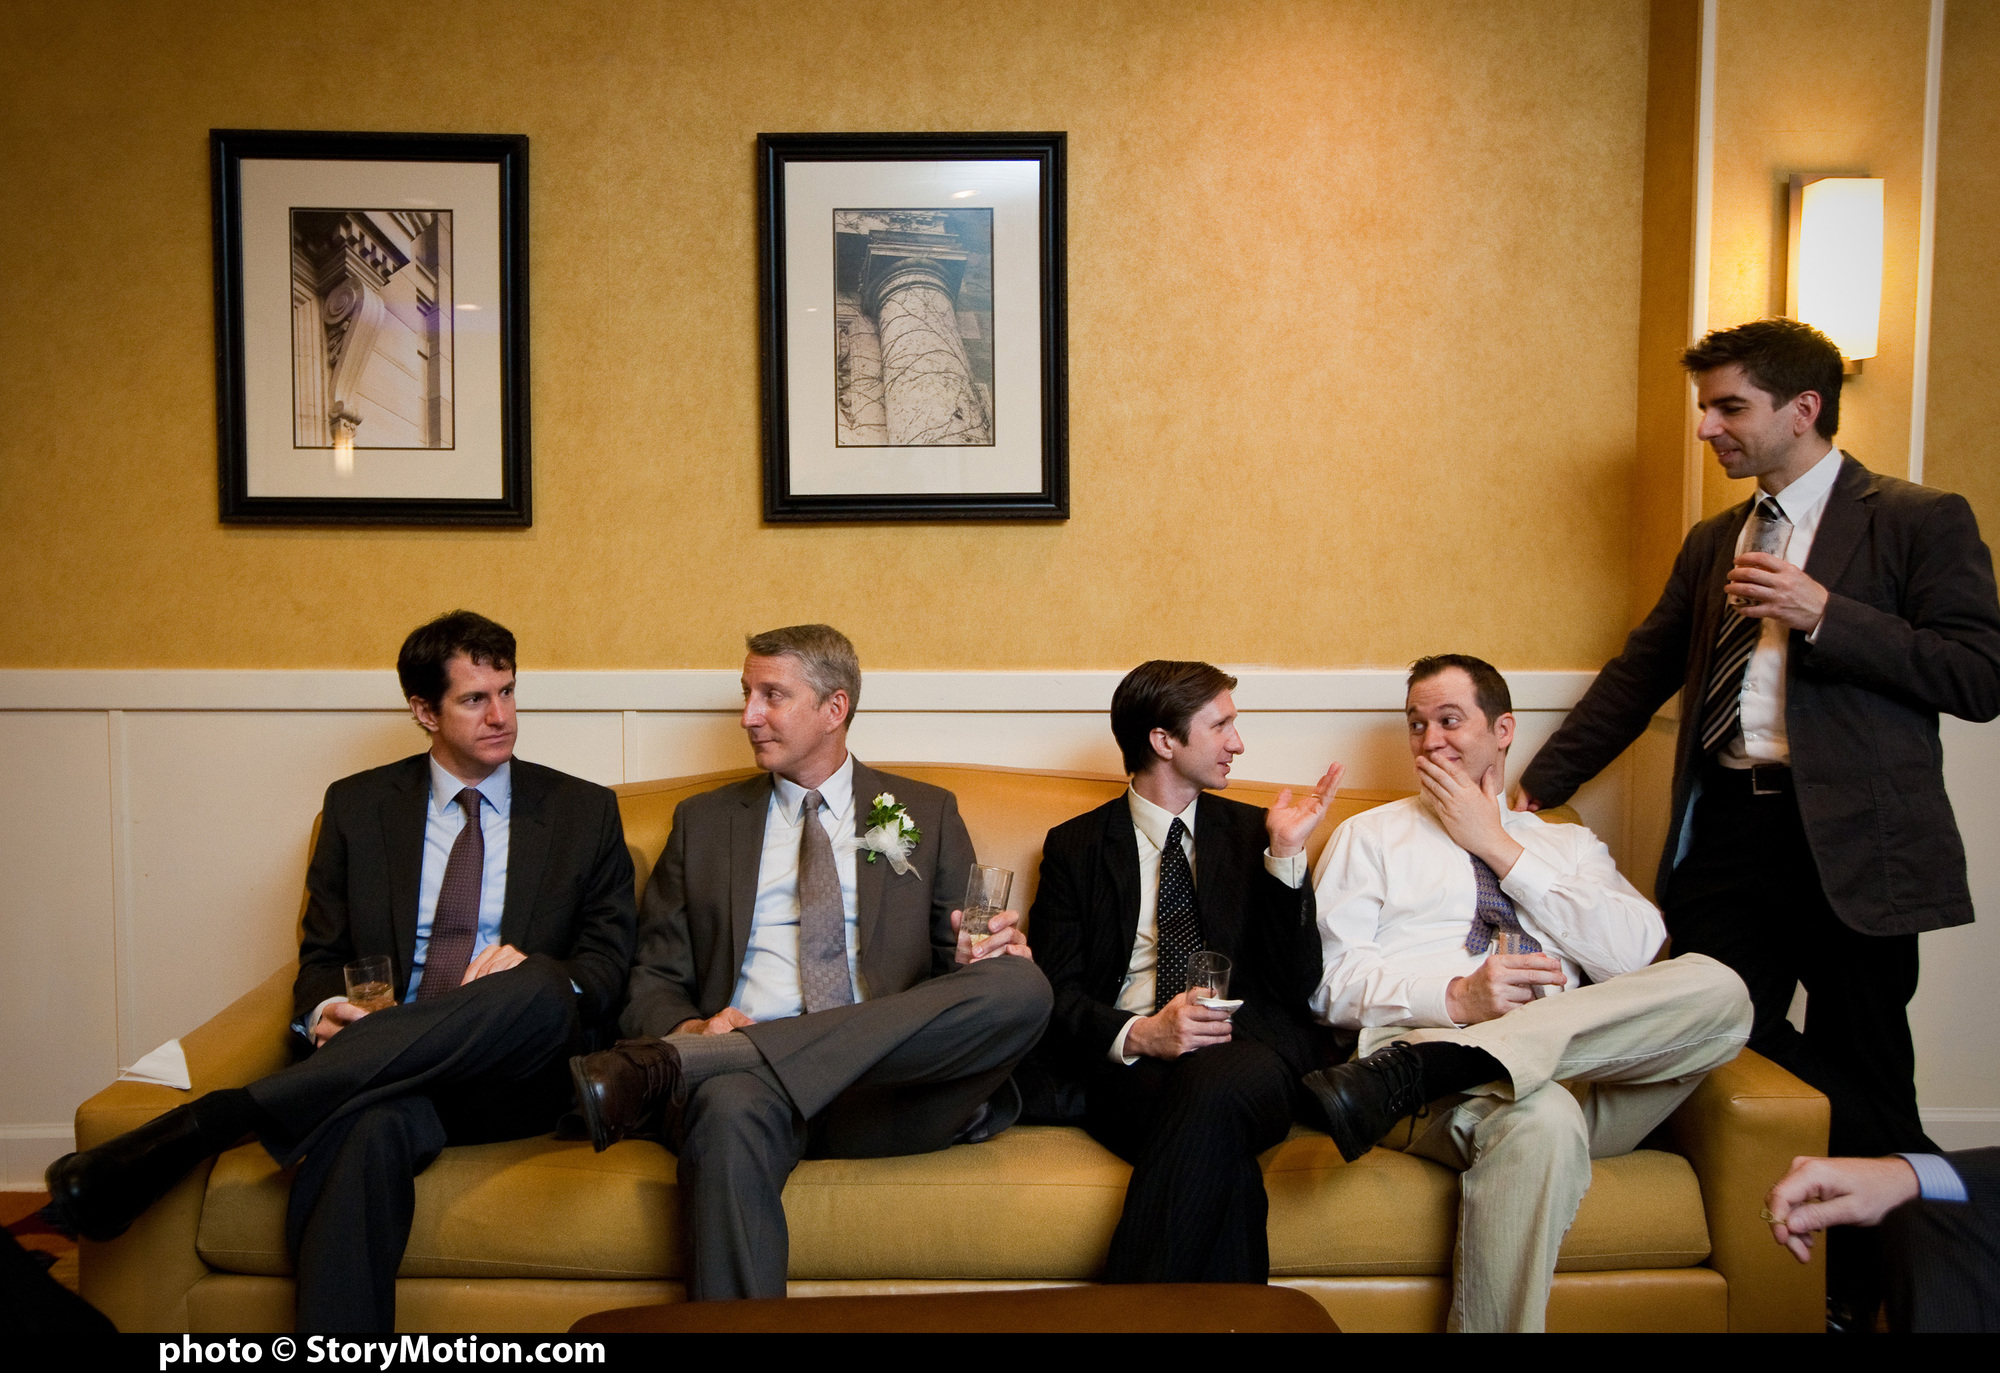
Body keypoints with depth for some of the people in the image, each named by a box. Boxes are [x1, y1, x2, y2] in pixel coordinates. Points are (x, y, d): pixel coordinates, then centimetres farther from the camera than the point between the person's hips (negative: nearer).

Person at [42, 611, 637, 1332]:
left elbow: (609, 963, 10)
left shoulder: (585, 812, 12)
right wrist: (323, 1012, -7)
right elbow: (321, 956, 18)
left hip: (505, 1078, 0)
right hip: (375, 1072, 0)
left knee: (539, 989, -37)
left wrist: (538, 975, -13)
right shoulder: (358, 806, 16)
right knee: (371, 1127, -40)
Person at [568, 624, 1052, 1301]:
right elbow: (653, 980, 16)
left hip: (889, 1081, 2)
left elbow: (958, 956, 19)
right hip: (746, 1076, -1)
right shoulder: (703, 822, 21)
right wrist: (690, 1030, -7)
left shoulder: (927, 814, 19)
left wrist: (984, 954, -6)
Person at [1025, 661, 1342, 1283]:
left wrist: (1286, 852, -1)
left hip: (1248, 1050, 1)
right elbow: (1055, 996, 4)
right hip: (1128, 1063, -1)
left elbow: (1297, 985, 8)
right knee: (1221, 1162, -36)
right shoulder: (1075, 846, 15)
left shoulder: (1250, 832, 19)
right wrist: (1138, 1034, -16)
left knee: (1214, 1086, -37)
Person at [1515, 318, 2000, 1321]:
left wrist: (1826, 616, -16)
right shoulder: (1713, 542, 18)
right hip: (1727, 830, 5)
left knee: (1860, 1071, 1)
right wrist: (1534, 789, 16)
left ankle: (1858, 1296, 21)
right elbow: (1639, 676, 20)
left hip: (1853, 837, -5)